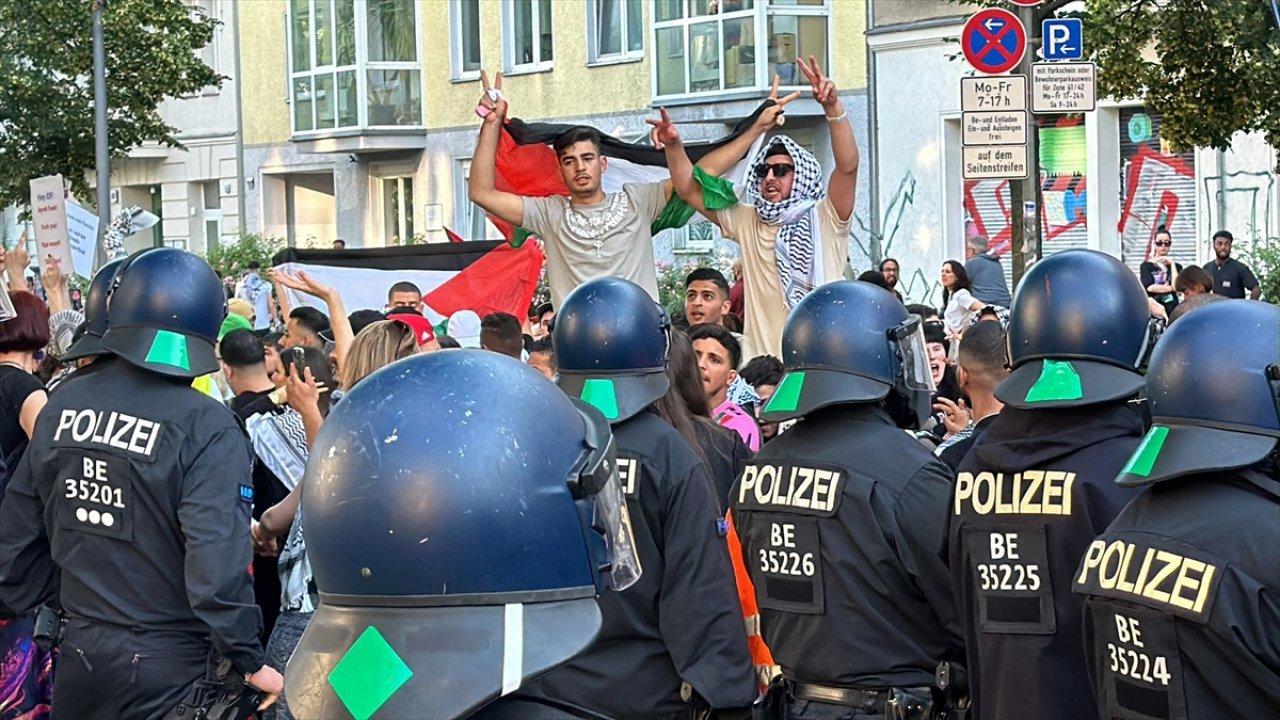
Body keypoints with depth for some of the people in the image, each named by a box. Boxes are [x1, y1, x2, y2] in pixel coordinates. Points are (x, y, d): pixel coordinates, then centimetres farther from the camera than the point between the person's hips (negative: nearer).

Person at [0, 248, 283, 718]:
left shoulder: (63, 404, 0)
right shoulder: (207, 428, -17)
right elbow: (218, 560, -22)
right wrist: (250, 663, -11)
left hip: (78, 653, 5)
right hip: (166, 666, -5)